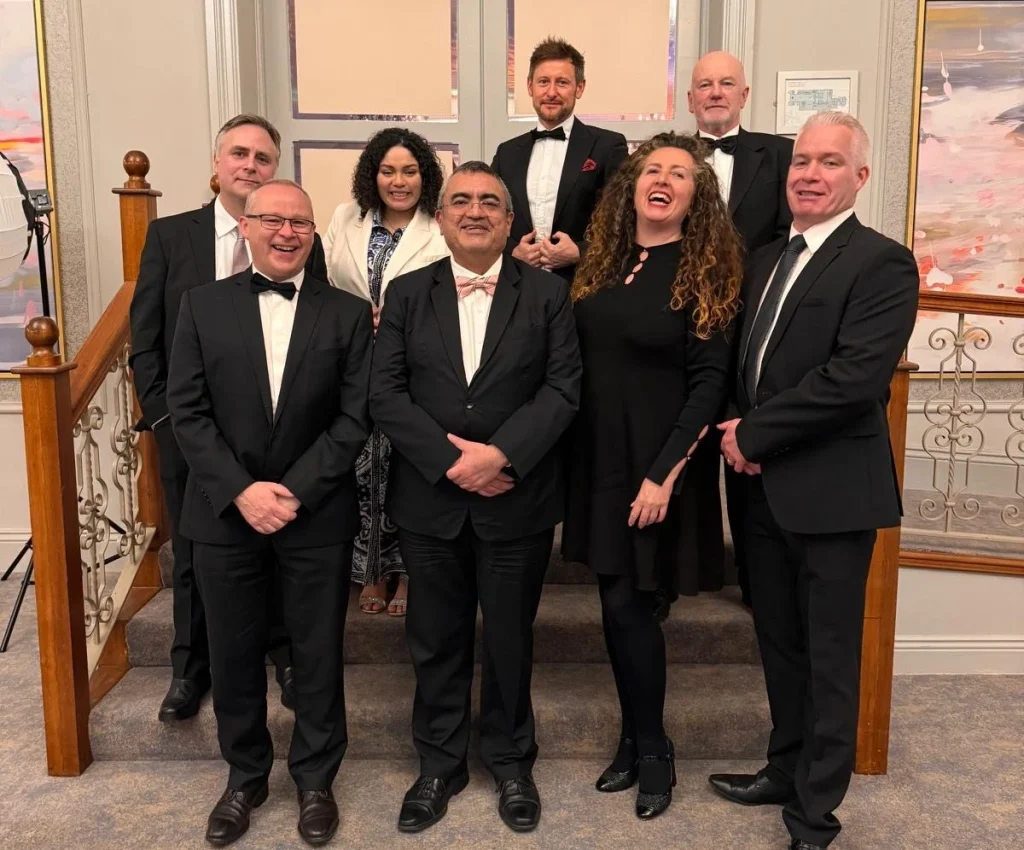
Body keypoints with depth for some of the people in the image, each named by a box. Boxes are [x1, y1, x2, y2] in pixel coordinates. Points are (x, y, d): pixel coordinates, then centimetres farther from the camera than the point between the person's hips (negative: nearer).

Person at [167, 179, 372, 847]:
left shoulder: (348, 314, 0)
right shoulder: (204, 305, 2)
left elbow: (355, 418, -5)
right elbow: (187, 410, -2)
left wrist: (295, 491, -14)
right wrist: (241, 491, -13)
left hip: (317, 515, -1)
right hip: (226, 512, 1)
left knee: (319, 652, 10)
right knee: (234, 652, 13)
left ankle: (316, 778, 31)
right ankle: (245, 776, 34)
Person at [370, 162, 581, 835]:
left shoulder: (548, 294, 1)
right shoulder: (407, 294, 4)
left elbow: (563, 388, -7)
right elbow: (385, 393, -3)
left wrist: (499, 453, -19)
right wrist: (449, 460, -15)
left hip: (517, 500, -1)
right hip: (429, 500, 1)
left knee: (510, 640, 12)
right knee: (436, 641, 14)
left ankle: (511, 761, 33)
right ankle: (440, 763, 33)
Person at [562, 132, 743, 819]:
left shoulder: (706, 273, -7)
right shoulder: (604, 263, 8)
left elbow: (710, 381, -12)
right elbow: (581, 357, 9)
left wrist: (663, 474, -16)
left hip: (656, 459, -5)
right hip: (597, 453, 5)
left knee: (627, 601, -2)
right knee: (619, 599, 11)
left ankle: (652, 749, 20)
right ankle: (636, 739, 28)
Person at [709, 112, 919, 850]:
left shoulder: (882, 262, -11)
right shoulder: (768, 259, 14)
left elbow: (856, 376, -22)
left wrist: (753, 433, -16)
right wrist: (740, 434, -3)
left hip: (832, 489, -7)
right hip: (766, 485, 7)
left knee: (829, 656, 5)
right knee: (780, 642, 19)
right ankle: (787, 769, 37)